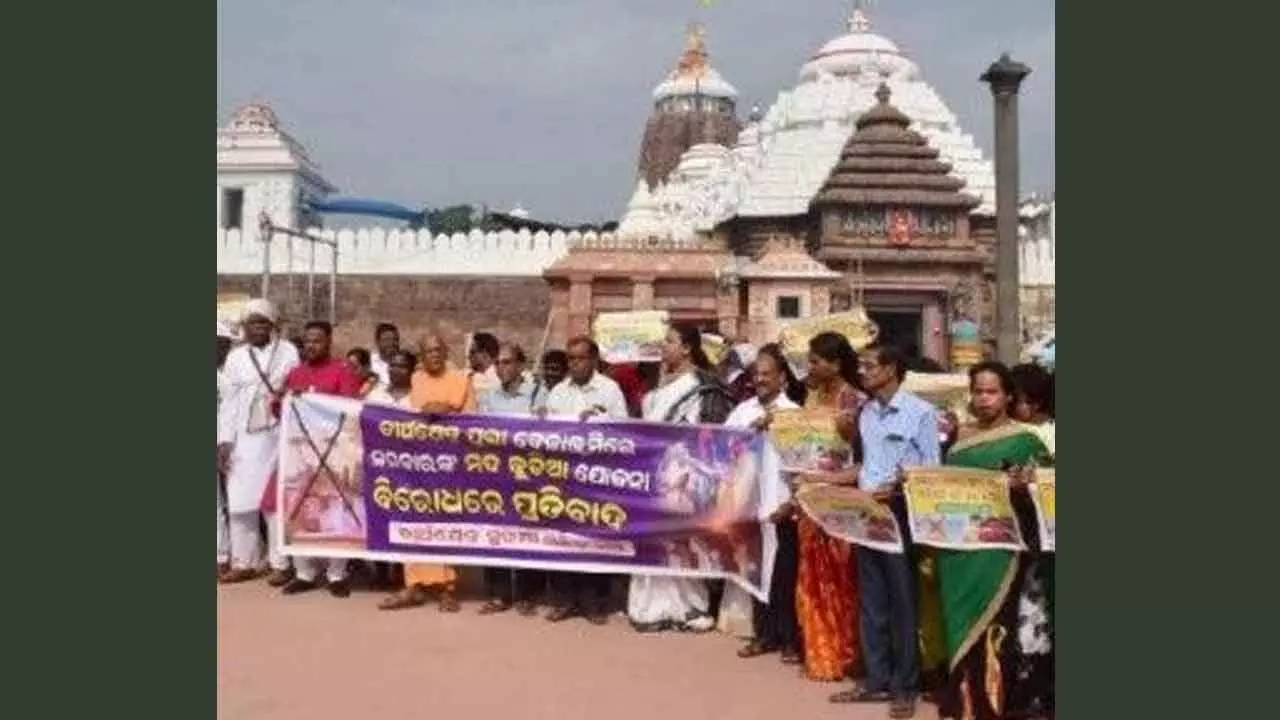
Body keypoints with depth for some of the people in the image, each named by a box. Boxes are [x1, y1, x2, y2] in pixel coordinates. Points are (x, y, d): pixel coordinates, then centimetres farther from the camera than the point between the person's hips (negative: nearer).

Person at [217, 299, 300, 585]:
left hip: (278, 437, -3)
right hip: (243, 438, 3)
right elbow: (229, 401, 8)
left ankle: (280, 563, 5)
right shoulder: (235, 357, 11)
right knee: (240, 500, 4)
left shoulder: (289, 352, 3)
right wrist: (224, 440, 1)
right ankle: (243, 563, 14)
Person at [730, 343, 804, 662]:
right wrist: (752, 429, -12)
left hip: (781, 504, -4)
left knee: (785, 573, 3)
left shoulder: (794, 412, -4)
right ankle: (764, 634, 25)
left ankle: (791, 639, 15)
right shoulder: (743, 410, 9)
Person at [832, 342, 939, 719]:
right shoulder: (865, 412, 11)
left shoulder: (921, 412, -7)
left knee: (902, 601, 3)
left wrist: (898, 488, -21)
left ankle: (905, 686, 14)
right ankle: (877, 680, 21)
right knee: (870, 600, 10)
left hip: (902, 513, -6)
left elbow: (933, 471, -8)